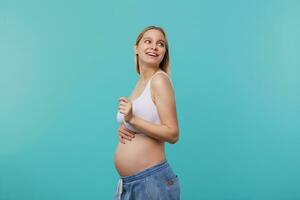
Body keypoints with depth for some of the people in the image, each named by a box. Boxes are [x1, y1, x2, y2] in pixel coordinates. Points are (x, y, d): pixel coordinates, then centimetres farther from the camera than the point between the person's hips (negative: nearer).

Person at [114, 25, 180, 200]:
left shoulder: (160, 80, -13)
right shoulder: (140, 82, 8)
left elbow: (173, 134, -16)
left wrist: (132, 119, -24)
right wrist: (123, 129, -1)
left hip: (152, 180, -7)